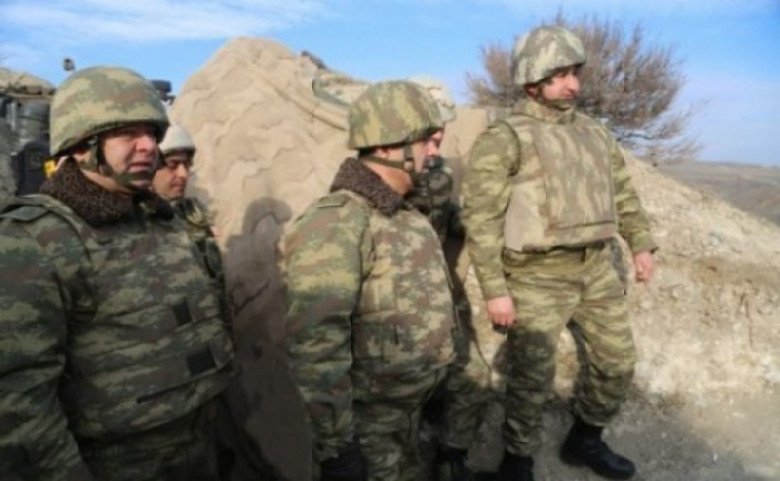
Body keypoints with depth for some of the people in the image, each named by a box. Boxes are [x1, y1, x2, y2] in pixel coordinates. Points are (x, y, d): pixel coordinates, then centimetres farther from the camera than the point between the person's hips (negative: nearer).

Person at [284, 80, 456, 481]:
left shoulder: (404, 214, 4)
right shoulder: (334, 225, -26)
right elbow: (314, 349, -28)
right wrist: (335, 446, -24)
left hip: (407, 407, 9)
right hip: (364, 421, -8)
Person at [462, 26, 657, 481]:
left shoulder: (595, 133, 12)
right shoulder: (503, 140, -10)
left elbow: (623, 192, 22)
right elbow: (481, 220, -14)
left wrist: (642, 244, 16)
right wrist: (494, 290, -16)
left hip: (597, 270, 7)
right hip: (537, 277, -6)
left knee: (616, 363, 15)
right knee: (532, 380, 2)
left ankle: (585, 442, 38)